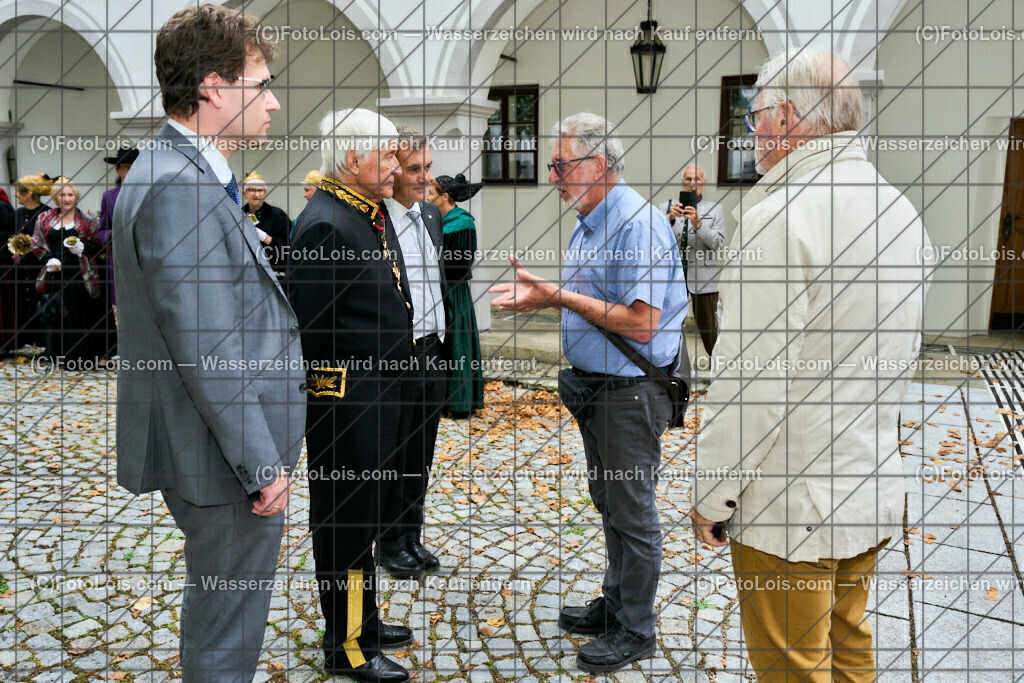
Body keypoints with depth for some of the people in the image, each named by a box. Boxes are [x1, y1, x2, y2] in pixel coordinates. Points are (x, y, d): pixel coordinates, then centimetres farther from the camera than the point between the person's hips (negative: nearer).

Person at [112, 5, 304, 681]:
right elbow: (208, 351, -25)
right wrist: (262, 465, -20)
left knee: (213, 609, 27)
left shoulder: (186, 175, 11)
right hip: (225, 456, -11)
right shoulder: (180, 189, -23)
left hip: (216, 448, 11)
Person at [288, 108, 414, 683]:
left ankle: (365, 619, 39)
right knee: (344, 519, 4)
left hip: (380, 392, 10)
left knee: (365, 511, 21)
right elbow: (311, 326, -20)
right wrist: (329, 394, -15)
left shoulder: (376, 211, 11)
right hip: (344, 397, -10)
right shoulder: (324, 225, -20)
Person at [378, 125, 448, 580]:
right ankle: (390, 544, 26)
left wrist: (441, 344, 15)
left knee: (420, 456, 17)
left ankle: (411, 536, 32)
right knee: (392, 457, 9)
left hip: (431, 351, 7)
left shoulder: (432, 214, 10)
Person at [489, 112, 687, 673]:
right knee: (608, 502, 20)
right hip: (594, 388, 10)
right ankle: (616, 603, 38)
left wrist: (560, 297, -21)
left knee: (632, 512, 5)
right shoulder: (587, 223, 11)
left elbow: (639, 323, -27)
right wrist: (542, 291, 4)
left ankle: (635, 631, 22)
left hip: (631, 394, -10)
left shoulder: (638, 223, -21)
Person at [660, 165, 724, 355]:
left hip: (703, 277, -1)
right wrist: (670, 219, -20)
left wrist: (698, 223, -20)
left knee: (708, 327, 4)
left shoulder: (714, 209, 8)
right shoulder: (667, 207, 10)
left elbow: (718, 242, -4)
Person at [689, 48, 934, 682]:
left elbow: (751, 379, -22)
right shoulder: (902, 211, 7)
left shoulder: (781, 217, -20)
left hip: (792, 507, -8)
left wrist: (713, 494, -12)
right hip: (875, 489, 8)